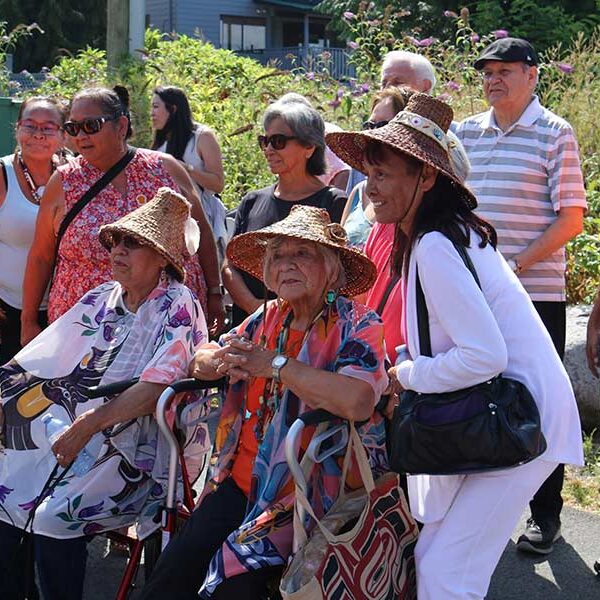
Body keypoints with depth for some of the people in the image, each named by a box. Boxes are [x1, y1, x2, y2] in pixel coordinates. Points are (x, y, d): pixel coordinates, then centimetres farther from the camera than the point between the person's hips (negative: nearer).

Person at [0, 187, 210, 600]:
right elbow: (40, 361, 13)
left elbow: (156, 388, -19)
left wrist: (88, 425, -24)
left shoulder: (178, 308, -7)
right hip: (75, 432, 7)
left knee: (55, 519, -24)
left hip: (140, 450, -7)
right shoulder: (102, 299, 14)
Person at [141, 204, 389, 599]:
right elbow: (201, 361, 19)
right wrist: (219, 361, -7)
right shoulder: (270, 319, 11)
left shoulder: (358, 327, -8)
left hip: (310, 491, -5)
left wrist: (275, 364, -19)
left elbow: (357, 402, -28)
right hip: (242, 480, 6)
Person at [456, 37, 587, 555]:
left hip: (536, 292, -4)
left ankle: (545, 515, 16)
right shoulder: (465, 133, 9)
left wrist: (514, 268, -16)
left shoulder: (555, 135, -4)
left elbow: (571, 219, -9)